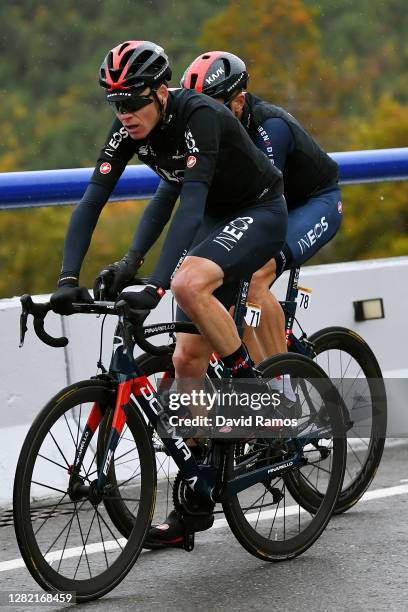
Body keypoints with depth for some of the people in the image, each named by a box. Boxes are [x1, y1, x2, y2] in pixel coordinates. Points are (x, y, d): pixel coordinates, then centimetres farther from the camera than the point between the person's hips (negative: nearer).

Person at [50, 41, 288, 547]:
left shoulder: (200, 117, -30)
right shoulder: (129, 130, -10)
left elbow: (191, 204, -40)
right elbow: (90, 202, -15)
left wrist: (154, 285, -49)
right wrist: (68, 279, -29)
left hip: (260, 213, -7)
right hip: (215, 220, 7)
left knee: (188, 284, -36)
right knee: (187, 359, 2)